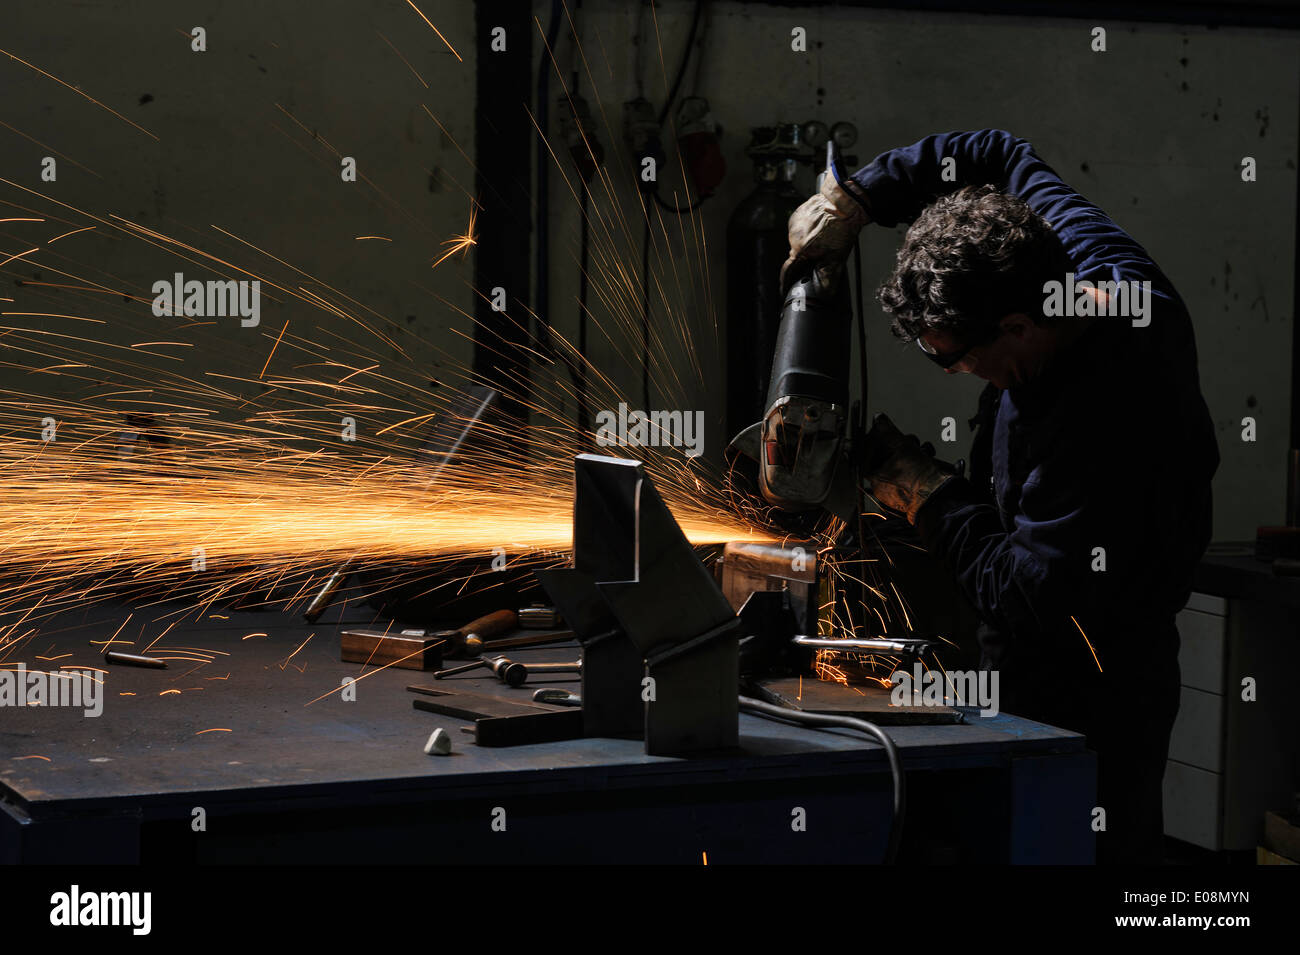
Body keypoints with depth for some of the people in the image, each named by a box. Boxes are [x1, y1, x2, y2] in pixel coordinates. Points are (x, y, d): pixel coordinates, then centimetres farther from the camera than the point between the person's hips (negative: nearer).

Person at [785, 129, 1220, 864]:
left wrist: (919, 488, -14)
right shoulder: (1111, 270, -9)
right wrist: (853, 199, -1)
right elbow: (1003, 158, 7)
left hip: (1082, 708, -10)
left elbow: (1021, 595, -26)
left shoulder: (1096, 429, -35)